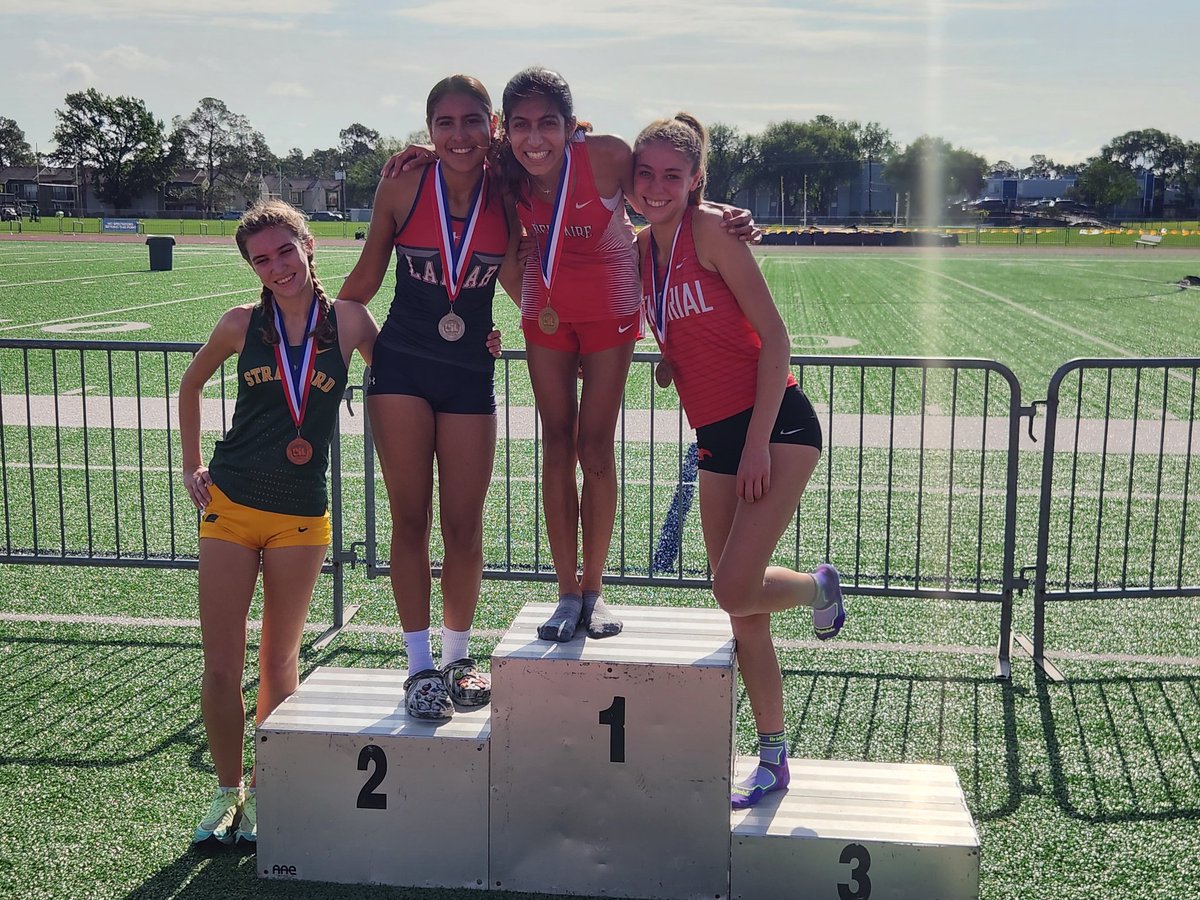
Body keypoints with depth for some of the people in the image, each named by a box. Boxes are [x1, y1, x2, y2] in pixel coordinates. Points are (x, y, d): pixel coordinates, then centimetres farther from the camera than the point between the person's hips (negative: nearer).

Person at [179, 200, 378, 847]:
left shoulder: (348, 320, -3)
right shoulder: (243, 324, 1)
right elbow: (190, 386, 18)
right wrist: (191, 464, 12)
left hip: (301, 518, -1)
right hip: (230, 504, 1)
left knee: (279, 662, 10)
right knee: (220, 665, 2)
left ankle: (264, 794, 24)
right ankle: (228, 792, 20)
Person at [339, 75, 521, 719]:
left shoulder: (506, 195, -2)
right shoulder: (403, 189, -6)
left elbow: (519, 282, -7)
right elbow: (365, 278, 5)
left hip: (471, 373, 1)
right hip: (402, 366, -1)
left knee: (464, 526, 7)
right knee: (410, 519, 3)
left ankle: (458, 657, 24)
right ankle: (420, 666, 13)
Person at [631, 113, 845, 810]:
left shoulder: (711, 229, -11)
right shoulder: (641, 248, 10)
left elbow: (774, 337, -13)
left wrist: (758, 442, -16)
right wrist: (670, 360, 0)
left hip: (776, 425, -7)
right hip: (715, 439, 7)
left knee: (734, 590, -17)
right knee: (741, 608, 9)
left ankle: (819, 586, 17)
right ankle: (774, 758, 21)